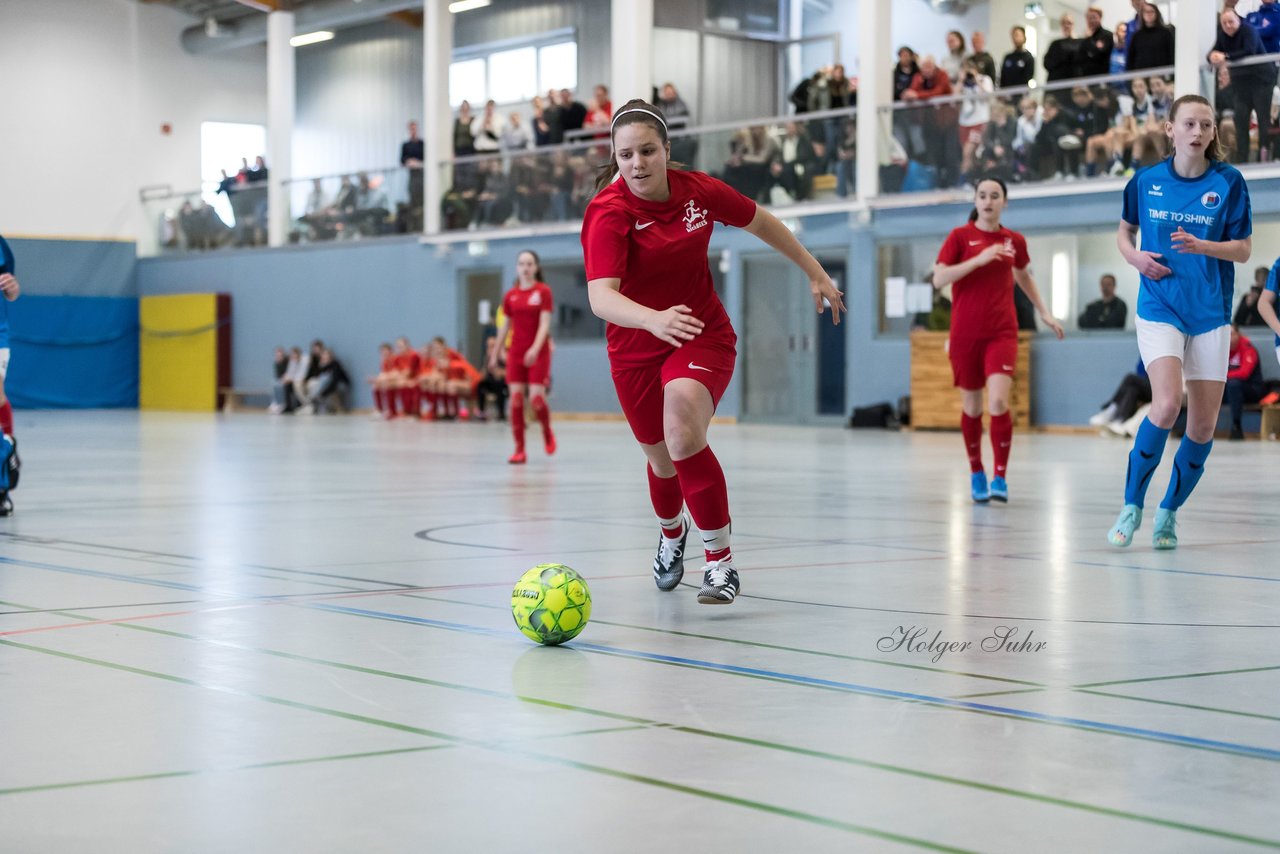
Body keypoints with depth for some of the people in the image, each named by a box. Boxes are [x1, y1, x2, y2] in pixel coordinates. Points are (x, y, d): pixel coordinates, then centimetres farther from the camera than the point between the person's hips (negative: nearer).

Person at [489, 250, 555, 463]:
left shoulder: (543, 291, -4)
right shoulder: (510, 295, 7)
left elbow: (544, 324, -11)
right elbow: (504, 326, 14)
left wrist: (535, 349, -24)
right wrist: (495, 354, 14)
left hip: (538, 353, -3)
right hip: (515, 353, 4)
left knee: (536, 398, -11)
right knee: (516, 399, -3)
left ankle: (547, 432, 19)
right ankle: (519, 450, 1)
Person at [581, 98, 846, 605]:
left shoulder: (699, 191, -12)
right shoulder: (607, 212, -22)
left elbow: (761, 222, 9)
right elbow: (601, 297, -36)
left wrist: (815, 273, 15)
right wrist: (654, 320, -55)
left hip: (703, 337, 0)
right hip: (636, 349, 0)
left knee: (683, 433, -29)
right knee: (662, 459, 15)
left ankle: (720, 559, -20)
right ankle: (672, 534, 51)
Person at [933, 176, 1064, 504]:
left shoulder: (1014, 241, 7)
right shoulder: (960, 236, -1)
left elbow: (1024, 277, 26)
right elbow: (939, 279, -12)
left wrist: (1044, 313, 24)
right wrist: (979, 259, -20)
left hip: (1002, 333, 0)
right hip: (965, 335, 0)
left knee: (998, 401, -17)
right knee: (971, 406, 8)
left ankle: (1000, 478, -11)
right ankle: (976, 474, 26)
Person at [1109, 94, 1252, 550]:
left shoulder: (1228, 182, -2)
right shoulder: (1146, 181, 1)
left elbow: (1243, 249, -1)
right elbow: (1124, 230, 18)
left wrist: (1201, 246, -19)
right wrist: (1134, 257, -4)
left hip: (1211, 312, 1)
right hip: (1159, 309, -1)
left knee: (1204, 424, 1)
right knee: (1167, 403, -23)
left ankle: (1169, 512, 21)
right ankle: (1132, 506, -7)